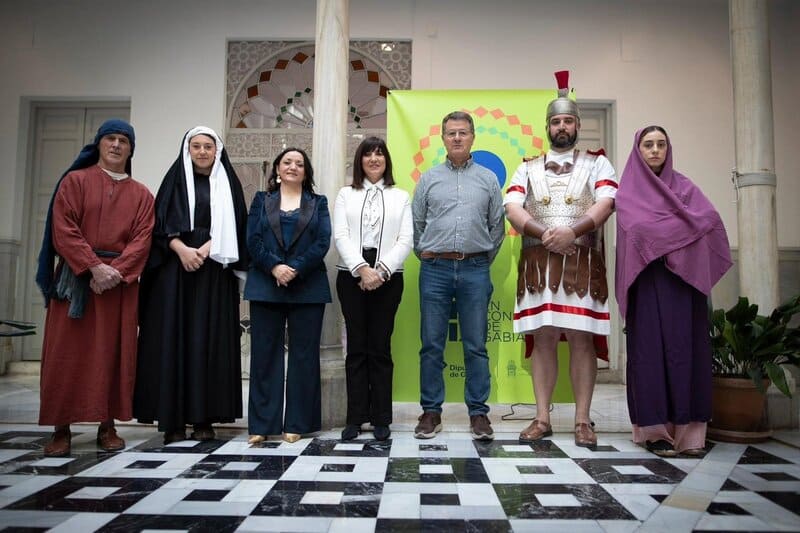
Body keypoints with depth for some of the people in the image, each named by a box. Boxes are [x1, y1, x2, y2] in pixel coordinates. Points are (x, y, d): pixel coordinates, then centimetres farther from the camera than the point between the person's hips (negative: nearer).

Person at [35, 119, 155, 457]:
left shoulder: (141, 194, 12)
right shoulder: (74, 181, 6)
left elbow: (142, 239, 1)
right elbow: (63, 229, -5)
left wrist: (116, 271, -15)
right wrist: (94, 266, -16)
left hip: (121, 280, 2)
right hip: (75, 277, -1)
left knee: (114, 353, 2)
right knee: (68, 352, -1)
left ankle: (108, 426, 9)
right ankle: (62, 429, 6)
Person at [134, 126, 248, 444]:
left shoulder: (227, 183, 12)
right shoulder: (176, 179, 11)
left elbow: (232, 227, 3)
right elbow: (160, 223, 3)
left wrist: (206, 249, -12)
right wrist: (181, 249, -14)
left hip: (214, 271, 0)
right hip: (175, 268, 0)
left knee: (209, 340, -1)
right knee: (173, 338, -3)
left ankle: (204, 417, 3)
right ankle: (172, 418, 1)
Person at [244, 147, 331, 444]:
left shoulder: (318, 203, 13)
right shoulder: (261, 200, 15)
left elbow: (322, 242, -1)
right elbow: (253, 240, 2)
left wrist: (296, 269, -14)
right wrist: (274, 267, -14)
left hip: (307, 287, 0)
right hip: (266, 285, 1)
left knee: (304, 354, 1)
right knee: (265, 353, 1)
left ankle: (297, 423, 9)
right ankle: (262, 424, 8)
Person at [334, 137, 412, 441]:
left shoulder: (400, 197, 12)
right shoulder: (346, 195, 13)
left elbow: (406, 240, 2)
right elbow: (340, 236, 1)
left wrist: (382, 271, -12)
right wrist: (362, 269, -13)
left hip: (388, 277, 0)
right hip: (351, 275, 1)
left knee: (380, 347, 0)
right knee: (356, 347, 1)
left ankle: (381, 419, 7)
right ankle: (355, 418, 8)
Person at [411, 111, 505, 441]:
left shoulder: (488, 179, 10)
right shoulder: (429, 179, 10)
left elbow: (497, 226, 13)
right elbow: (416, 224, 13)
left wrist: (483, 260, 10)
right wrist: (426, 256, 8)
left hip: (475, 270, 0)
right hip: (435, 270, 0)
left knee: (476, 346, 3)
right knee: (432, 345, 4)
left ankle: (478, 412, 14)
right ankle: (431, 411, 14)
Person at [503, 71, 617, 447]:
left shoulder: (596, 163, 12)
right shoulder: (528, 168, 16)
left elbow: (605, 203, -4)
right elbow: (512, 209, 2)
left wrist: (572, 231, -20)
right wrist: (544, 234, -14)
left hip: (583, 263, -1)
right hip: (538, 264, 1)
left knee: (581, 339, -1)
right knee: (543, 339, 3)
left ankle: (582, 420, 8)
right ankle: (542, 419, 10)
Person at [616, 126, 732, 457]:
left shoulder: (684, 185, 17)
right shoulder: (628, 191, 9)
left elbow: (710, 219, 0)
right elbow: (639, 229, -9)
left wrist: (661, 229, -7)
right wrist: (681, 225, -4)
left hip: (684, 278, 3)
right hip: (649, 279, -3)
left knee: (687, 347, -2)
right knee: (651, 348, -6)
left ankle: (687, 428, 2)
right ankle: (654, 428, -2)